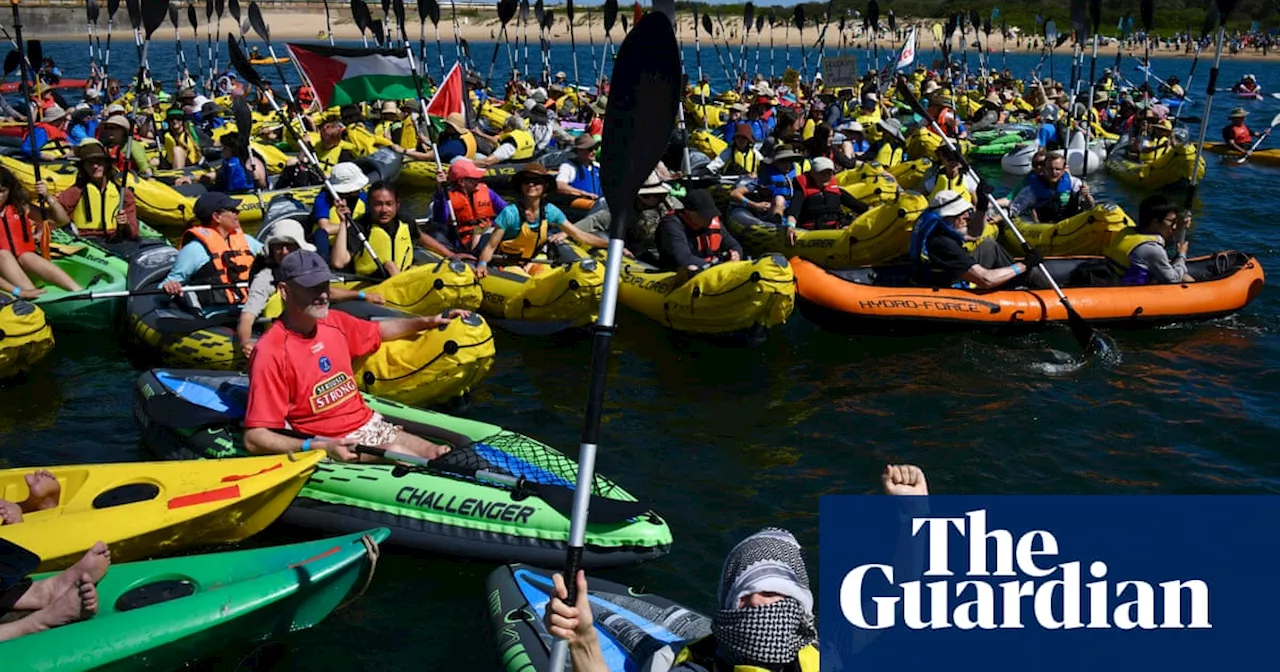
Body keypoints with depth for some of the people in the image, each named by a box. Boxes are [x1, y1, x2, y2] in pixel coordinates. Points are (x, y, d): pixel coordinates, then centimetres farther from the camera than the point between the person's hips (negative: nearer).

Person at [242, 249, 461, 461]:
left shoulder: (335, 322, 4)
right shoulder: (270, 353, -17)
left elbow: (380, 330, 27)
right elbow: (254, 439, -19)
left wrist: (427, 322, 17)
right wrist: (321, 447, -28)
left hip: (371, 423, 7)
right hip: (329, 445, -7)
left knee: (439, 454, -11)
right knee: (395, 452, -28)